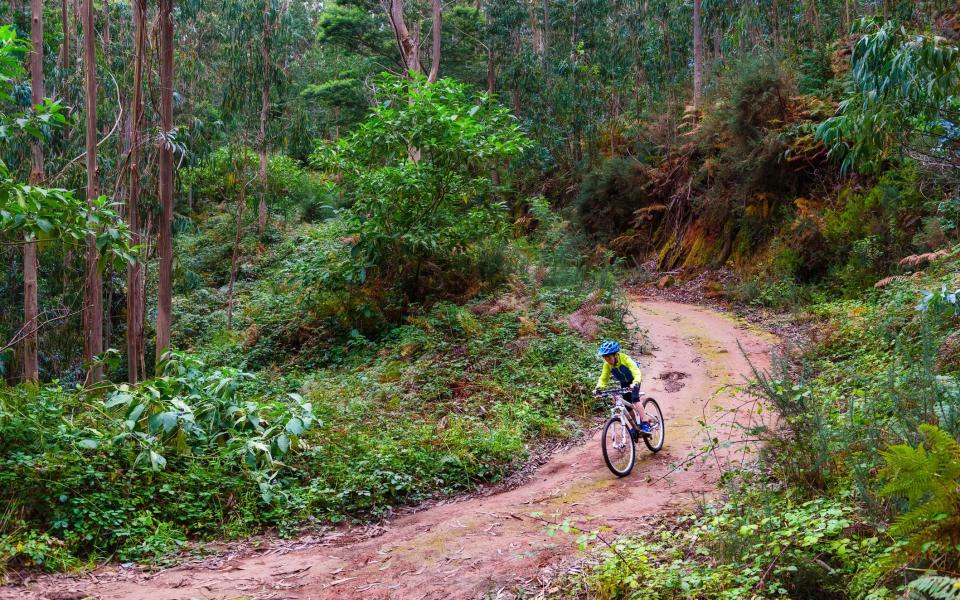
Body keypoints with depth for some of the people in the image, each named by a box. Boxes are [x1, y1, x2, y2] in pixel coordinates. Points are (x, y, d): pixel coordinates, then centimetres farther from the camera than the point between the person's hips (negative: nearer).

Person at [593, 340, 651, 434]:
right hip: (624, 383, 5)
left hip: (633, 381, -5)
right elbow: (603, 378, -17)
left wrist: (635, 383, -59)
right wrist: (598, 388, -36)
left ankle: (645, 423, -29)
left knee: (634, 399, -28)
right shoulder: (607, 364, -19)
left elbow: (637, 373, -41)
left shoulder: (625, 359, -33)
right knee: (627, 406, 0)